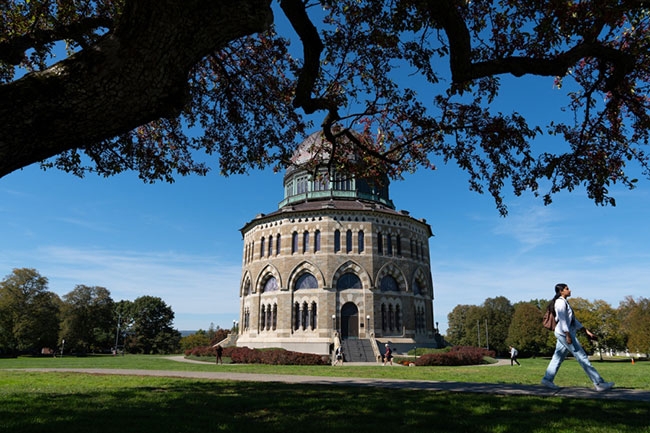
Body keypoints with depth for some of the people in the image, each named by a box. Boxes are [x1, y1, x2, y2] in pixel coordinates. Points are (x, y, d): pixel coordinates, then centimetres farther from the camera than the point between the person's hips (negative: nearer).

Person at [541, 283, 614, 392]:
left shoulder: (565, 302, 22)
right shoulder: (560, 302, -9)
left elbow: (573, 319, 23)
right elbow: (562, 319, -18)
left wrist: (586, 331, 20)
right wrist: (568, 334, -25)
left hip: (563, 334, 10)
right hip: (564, 333, -10)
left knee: (558, 357, 8)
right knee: (582, 357, -7)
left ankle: (547, 379, 10)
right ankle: (599, 383, -5)